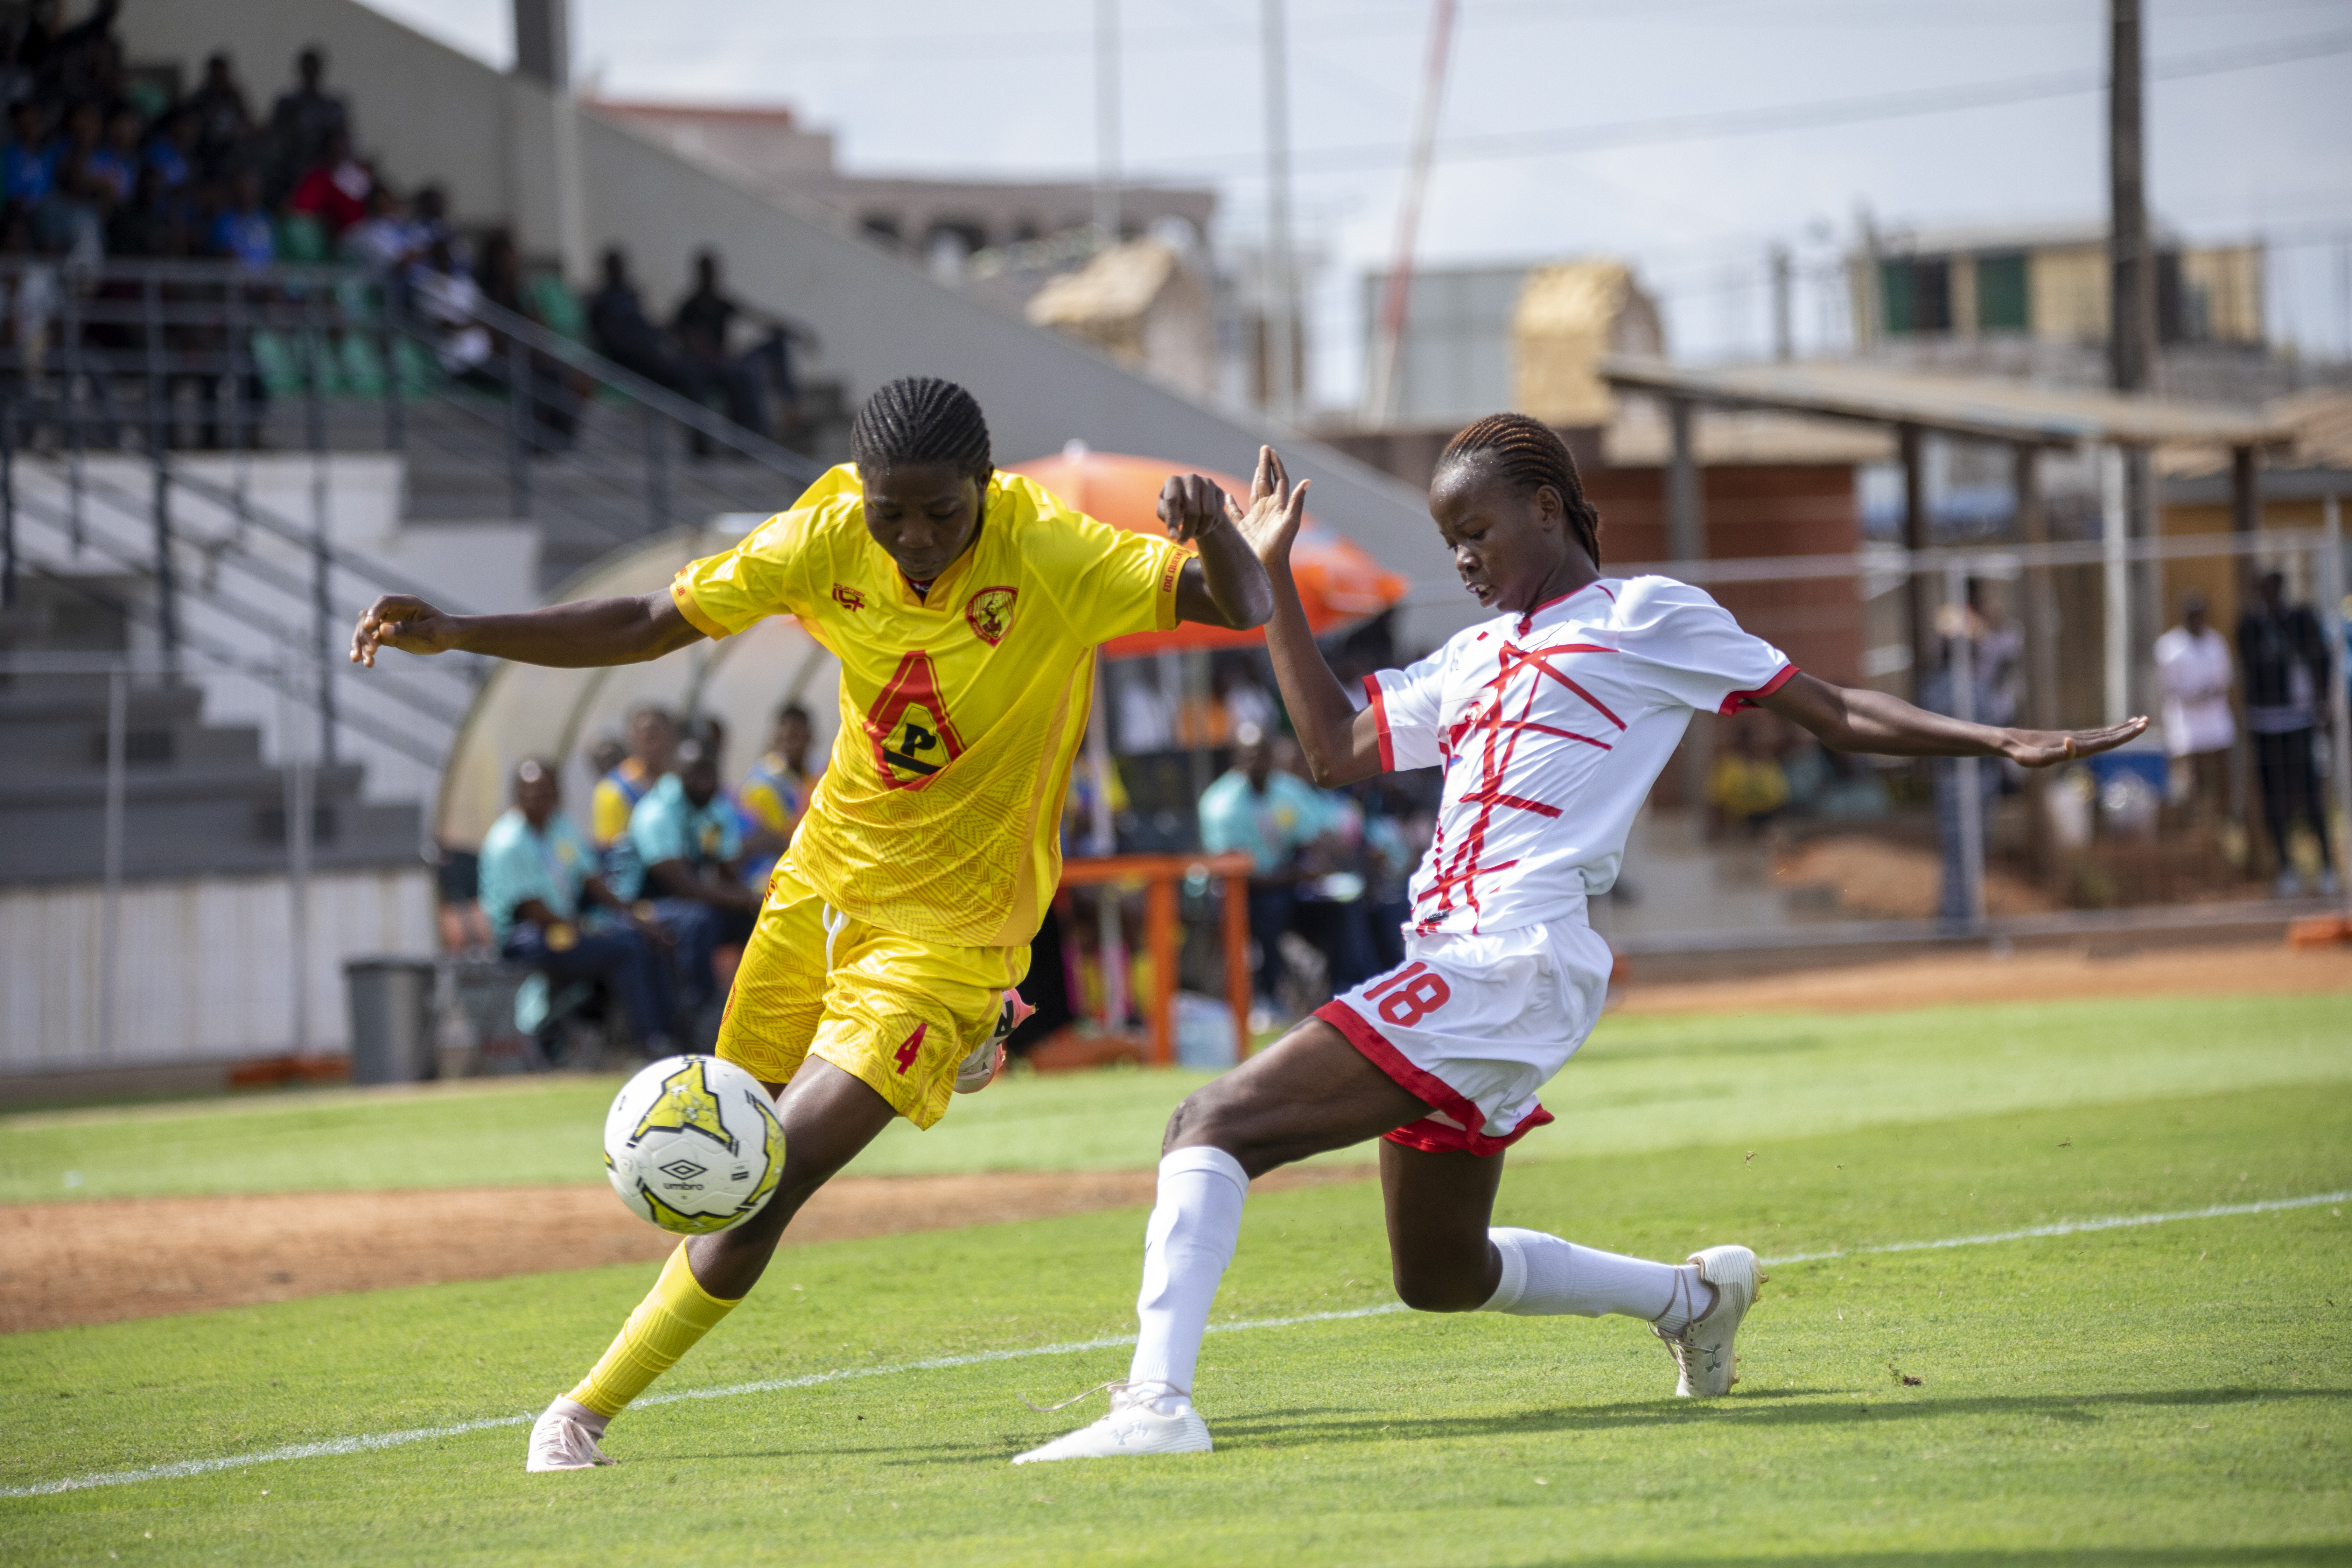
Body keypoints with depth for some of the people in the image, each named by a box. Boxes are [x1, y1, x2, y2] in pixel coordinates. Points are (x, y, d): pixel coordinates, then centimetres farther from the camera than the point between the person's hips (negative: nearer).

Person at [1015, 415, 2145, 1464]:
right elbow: (1335, 751, 27)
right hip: (1450, 969, 9)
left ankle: (1156, 1400, -32)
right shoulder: (1475, 656, 26)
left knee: (1212, 1126, -21)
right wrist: (1273, 576, 23)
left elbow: (1833, 713, 6)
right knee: (1440, 1278, 21)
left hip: (1507, 973, -9)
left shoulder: (1645, 616, 5)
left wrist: (2002, 743, -4)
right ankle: (1693, 1296, 37)